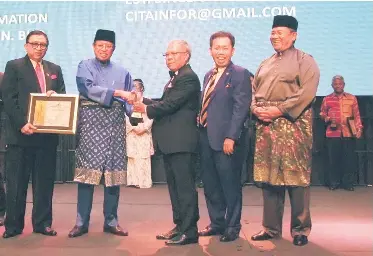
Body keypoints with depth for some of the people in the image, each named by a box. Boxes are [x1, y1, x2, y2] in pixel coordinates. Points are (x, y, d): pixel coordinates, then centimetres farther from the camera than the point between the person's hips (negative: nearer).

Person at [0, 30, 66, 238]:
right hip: (20, 133, -3)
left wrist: (54, 96, -10)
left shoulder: (55, 69, 16)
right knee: (17, 182, 4)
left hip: (48, 134, 4)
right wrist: (22, 123, -16)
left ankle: (42, 223, 18)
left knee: (45, 181, 8)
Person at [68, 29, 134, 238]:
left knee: (114, 172, 2)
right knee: (87, 171, -4)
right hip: (91, 123, -3)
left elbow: (130, 99, 10)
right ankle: (82, 222, 6)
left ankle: (111, 221, 12)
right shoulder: (85, 66, 7)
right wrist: (117, 93, -16)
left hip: (115, 124, 3)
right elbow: (88, 88, -11)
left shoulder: (122, 72, 15)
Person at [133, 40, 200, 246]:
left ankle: (189, 231, 6)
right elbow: (164, 102, 16)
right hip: (171, 142, 10)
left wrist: (146, 109, -6)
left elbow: (170, 104, -19)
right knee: (174, 186, 15)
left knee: (185, 186, -3)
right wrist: (144, 102, 4)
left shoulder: (188, 77, -12)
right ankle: (180, 226, 25)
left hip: (181, 141, -10)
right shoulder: (175, 78, 20)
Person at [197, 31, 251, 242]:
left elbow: (241, 108, -14)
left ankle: (232, 227, 19)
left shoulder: (240, 74, -6)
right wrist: (201, 129, 10)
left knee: (230, 186, 4)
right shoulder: (209, 75, 18)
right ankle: (217, 223, 29)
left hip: (226, 139, -7)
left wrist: (230, 137, -21)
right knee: (210, 185, 14)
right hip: (206, 138, 8)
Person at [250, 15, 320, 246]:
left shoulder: (305, 60, 1)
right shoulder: (265, 64, 21)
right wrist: (257, 109, -4)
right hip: (265, 126, 6)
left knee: (295, 177, -3)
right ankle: (271, 227, 18)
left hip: (293, 125, -6)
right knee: (268, 176, 7)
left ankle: (301, 229, 11)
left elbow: (306, 93, -12)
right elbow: (254, 91, 16)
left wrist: (279, 110, -17)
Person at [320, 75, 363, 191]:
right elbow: (322, 114, 14)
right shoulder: (327, 99, 9)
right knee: (333, 159, 2)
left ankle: (348, 183, 12)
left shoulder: (352, 98, 9)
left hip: (349, 133, 0)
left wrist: (359, 129, -4)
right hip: (332, 133, 0)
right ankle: (333, 183, 13)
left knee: (349, 159, 2)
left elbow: (357, 115, 7)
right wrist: (327, 118, -8)